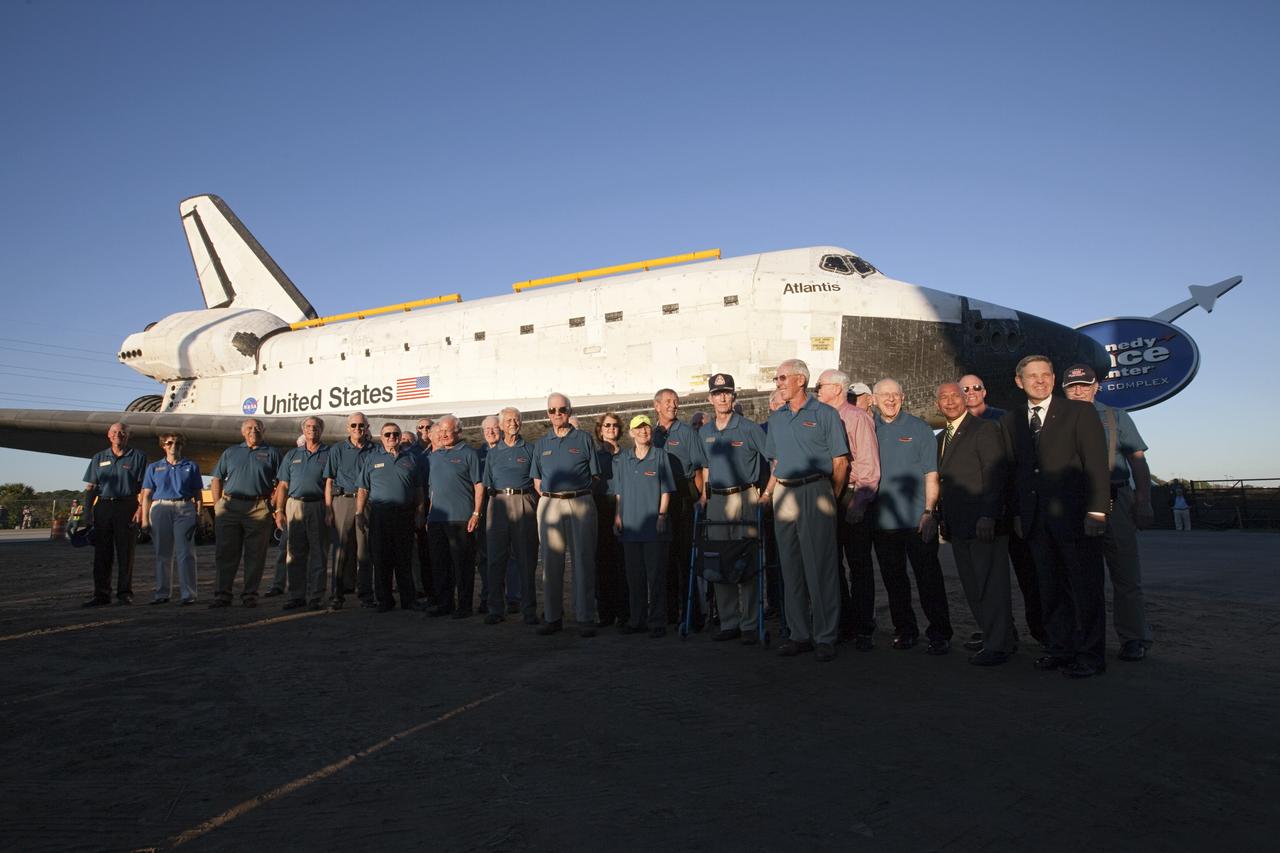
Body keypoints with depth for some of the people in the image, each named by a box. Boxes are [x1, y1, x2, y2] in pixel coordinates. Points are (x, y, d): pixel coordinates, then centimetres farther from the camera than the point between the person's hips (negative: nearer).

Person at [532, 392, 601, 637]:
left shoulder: (583, 439, 6)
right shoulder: (542, 443, 14)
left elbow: (594, 475, 5)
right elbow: (537, 480, 16)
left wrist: (577, 494, -1)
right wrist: (551, 496, 5)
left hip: (580, 504, -2)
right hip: (549, 505, 3)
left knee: (583, 560, -2)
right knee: (551, 561, 4)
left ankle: (586, 618, 2)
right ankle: (552, 617, 12)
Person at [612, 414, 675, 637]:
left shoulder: (660, 456, 2)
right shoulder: (622, 458, 11)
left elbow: (666, 490, 1)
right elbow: (619, 492, 13)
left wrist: (661, 516, -8)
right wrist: (617, 517, 6)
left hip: (653, 525, -3)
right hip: (630, 525, 3)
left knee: (655, 575, -2)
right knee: (634, 575, 9)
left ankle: (657, 621, 5)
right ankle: (637, 619, 19)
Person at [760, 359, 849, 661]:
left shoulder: (825, 414, -2)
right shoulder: (776, 418, 16)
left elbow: (840, 461, -2)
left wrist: (831, 497, -2)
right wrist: (768, 493, 11)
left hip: (815, 492, -6)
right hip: (783, 496, 6)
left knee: (821, 566, -4)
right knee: (790, 567, 8)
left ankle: (825, 637, 4)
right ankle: (799, 634, 16)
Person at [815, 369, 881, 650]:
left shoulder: (857, 417, -5)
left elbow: (869, 464, -10)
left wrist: (859, 501, -17)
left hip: (852, 498, -6)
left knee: (859, 565, 0)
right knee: (831, 564, 10)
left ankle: (863, 629, 7)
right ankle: (843, 624, 21)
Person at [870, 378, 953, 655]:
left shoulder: (919, 428, 1)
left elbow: (931, 475, -2)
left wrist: (929, 512, -10)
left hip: (917, 519, -4)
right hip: (882, 520, 4)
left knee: (928, 578, 0)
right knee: (893, 579, 11)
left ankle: (939, 634, 9)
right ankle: (905, 631, 24)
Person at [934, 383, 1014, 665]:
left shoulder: (986, 428, -5)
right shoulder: (941, 438, 18)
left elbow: (996, 474, -13)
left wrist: (988, 515, -20)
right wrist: (942, 517, 12)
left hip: (984, 524, -8)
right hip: (957, 526, 8)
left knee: (991, 586, -2)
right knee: (973, 588, 11)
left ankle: (998, 646, 5)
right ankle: (991, 638, 20)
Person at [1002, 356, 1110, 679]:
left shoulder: (1079, 412, 0)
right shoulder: (1010, 421, 12)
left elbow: (1096, 463, -6)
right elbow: (1014, 470, 11)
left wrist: (1096, 511, -13)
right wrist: (1017, 513, 6)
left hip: (1075, 518, -4)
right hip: (1036, 519, 4)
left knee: (1086, 588, 3)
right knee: (1050, 589, 10)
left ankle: (1090, 655, 12)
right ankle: (1061, 649, 20)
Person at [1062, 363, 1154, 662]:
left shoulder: (1115, 418, 7)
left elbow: (1138, 461, 3)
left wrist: (1143, 503, -6)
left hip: (1114, 505, -2)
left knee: (1125, 575, 0)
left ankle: (1134, 640, 10)